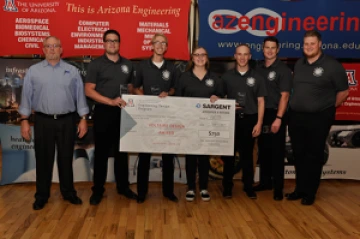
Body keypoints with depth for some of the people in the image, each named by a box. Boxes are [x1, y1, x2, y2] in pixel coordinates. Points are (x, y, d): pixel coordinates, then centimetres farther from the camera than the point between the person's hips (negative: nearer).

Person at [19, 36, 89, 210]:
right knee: (43, 159, 8)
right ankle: (42, 195, 21)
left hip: (67, 121, 1)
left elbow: (80, 96, 4)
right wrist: (24, 121, -2)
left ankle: (68, 192, 25)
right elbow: (27, 96, 2)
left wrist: (83, 119, 0)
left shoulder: (72, 71, 4)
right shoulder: (33, 70, 3)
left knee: (66, 159, 10)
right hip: (43, 121, 0)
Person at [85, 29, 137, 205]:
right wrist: (111, 101, -18)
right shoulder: (96, 64, -2)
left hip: (123, 112, 4)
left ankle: (123, 186, 24)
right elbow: (88, 90, -9)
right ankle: (98, 190, 15)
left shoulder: (127, 64, 11)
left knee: (122, 151, 12)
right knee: (101, 152, 4)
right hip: (103, 112, -3)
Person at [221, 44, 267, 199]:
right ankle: (227, 186, 15)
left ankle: (248, 186, 18)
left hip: (249, 119, 0)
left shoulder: (257, 77, 5)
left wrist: (259, 123, -3)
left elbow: (260, 101, 4)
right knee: (229, 154, 4)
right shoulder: (227, 76, 6)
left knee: (247, 155, 7)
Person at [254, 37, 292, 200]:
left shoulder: (283, 69, -6)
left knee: (277, 152, 0)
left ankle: (278, 187, 7)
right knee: (263, 150, 12)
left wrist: (278, 118, -19)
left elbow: (284, 96, -12)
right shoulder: (258, 68, 10)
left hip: (275, 114, -5)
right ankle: (265, 182, 25)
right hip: (261, 113, 5)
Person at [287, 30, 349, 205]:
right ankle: (300, 189, 25)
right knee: (298, 154, 11)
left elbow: (343, 91, -2)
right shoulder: (299, 64, 10)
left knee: (314, 155, 3)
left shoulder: (332, 65, -8)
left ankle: (310, 193, 15)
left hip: (319, 118, -5)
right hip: (296, 116, 5)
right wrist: (295, 106, 10)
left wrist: (329, 109, 2)